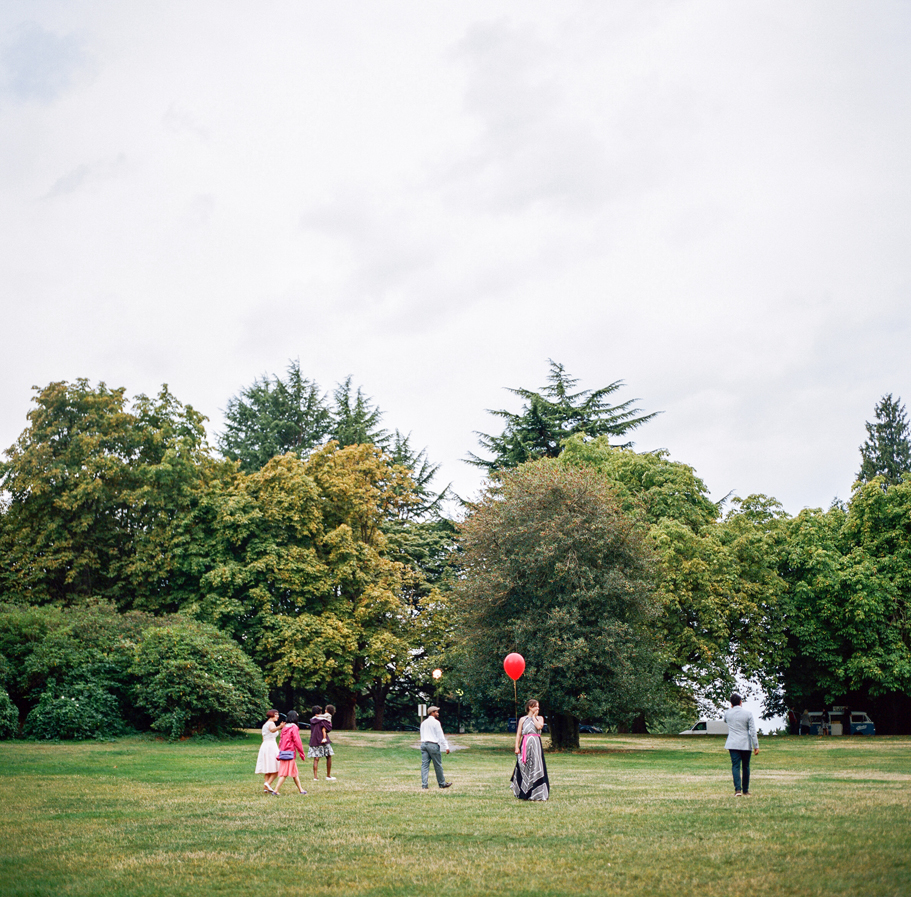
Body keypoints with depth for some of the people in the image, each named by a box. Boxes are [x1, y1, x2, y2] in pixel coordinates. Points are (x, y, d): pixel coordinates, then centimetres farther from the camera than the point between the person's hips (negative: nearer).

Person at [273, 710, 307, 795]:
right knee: (284, 773, -4)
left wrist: (279, 753, 18)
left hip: (283, 752, 8)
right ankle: (276, 790, -8)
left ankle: (301, 789, 21)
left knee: (295, 773, 15)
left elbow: (280, 741, 14)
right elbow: (297, 741, -12)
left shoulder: (285, 727, 11)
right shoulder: (294, 727, -10)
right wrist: (302, 753, -5)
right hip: (290, 753, -8)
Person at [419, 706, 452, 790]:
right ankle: (442, 783, 14)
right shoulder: (435, 722, -6)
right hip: (433, 745, -6)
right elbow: (441, 735, -8)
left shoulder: (423, 723, 15)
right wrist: (446, 747, -6)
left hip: (423, 744, 6)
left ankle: (424, 785, -4)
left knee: (424, 765, 2)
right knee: (438, 765, 4)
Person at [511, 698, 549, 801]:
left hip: (536, 745, 1)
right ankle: (524, 794, 9)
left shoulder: (540, 718, 12)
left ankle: (536, 793, -2)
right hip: (525, 746, -1)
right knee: (524, 769, 0)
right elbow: (518, 734, 5)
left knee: (536, 768, -5)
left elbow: (539, 726, -11)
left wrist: (534, 717, 1)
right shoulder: (523, 719, 8)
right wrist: (517, 747, -4)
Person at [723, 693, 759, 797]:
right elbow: (753, 731, -6)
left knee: (735, 766, -3)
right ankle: (745, 791, 18)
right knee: (746, 767, 11)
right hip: (745, 744, 0)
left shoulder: (728, 713, 1)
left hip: (733, 745, 0)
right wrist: (756, 746, -3)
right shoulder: (748, 713, -4)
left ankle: (737, 789, -19)